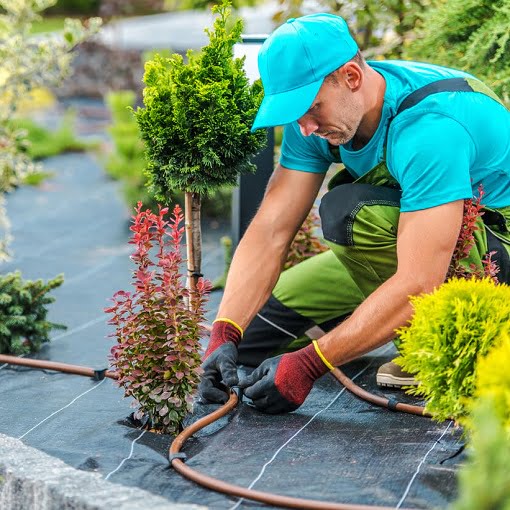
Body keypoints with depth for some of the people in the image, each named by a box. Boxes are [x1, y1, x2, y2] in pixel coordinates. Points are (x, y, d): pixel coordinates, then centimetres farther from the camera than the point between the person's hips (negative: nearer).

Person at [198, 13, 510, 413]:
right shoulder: (319, 110, -11)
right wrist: (224, 335, -26)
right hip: (408, 244, 8)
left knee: (351, 211, -34)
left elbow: (418, 284, -38)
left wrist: (309, 364, -37)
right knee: (244, 333, 1)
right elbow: (270, 232, -13)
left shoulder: (431, 128, -34)